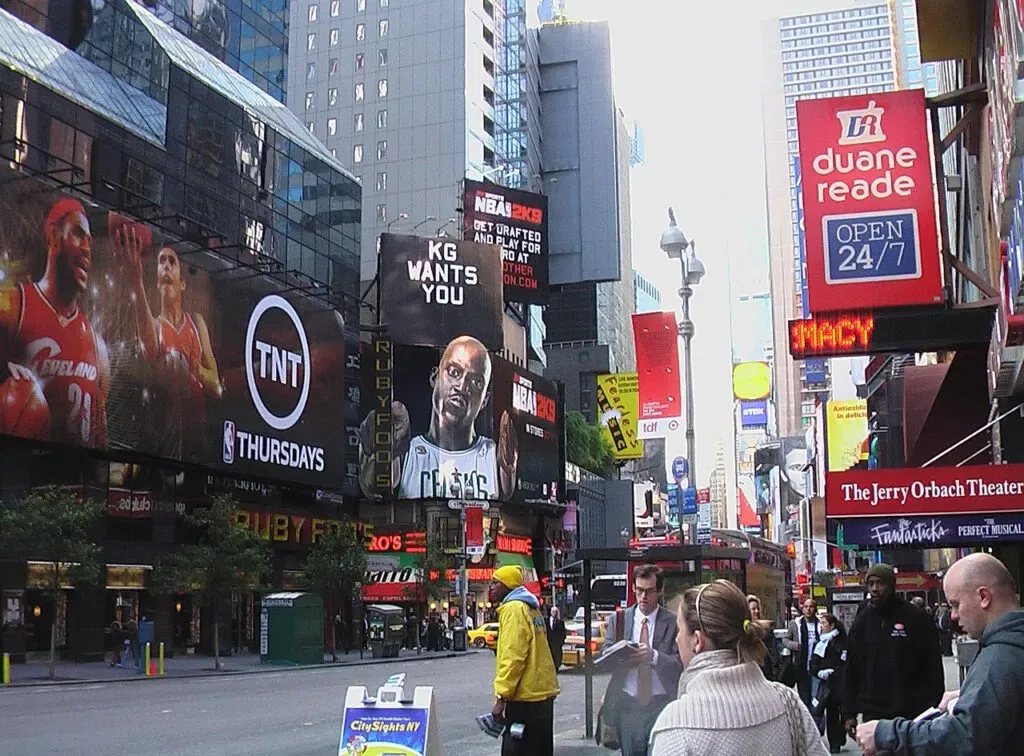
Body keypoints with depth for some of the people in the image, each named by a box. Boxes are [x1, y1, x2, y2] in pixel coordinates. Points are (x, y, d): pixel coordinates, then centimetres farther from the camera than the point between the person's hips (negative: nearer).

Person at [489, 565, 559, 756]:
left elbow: (512, 657, -20)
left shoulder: (514, 609, -10)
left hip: (525, 698, -10)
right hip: (542, 692, 10)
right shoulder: (530, 608, 19)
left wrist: (501, 697, -20)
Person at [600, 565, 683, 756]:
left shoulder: (673, 622, -1)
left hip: (661, 703, -2)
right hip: (627, 703, 2)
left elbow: (681, 663, -8)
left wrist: (654, 656, -26)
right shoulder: (617, 620, 7)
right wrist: (622, 655, -20)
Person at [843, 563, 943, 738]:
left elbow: (933, 667, -3)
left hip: (912, 712, -2)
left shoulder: (915, 618, -3)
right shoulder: (861, 622, 7)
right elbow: (851, 671, 9)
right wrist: (849, 713, 6)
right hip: (873, 714, 3)